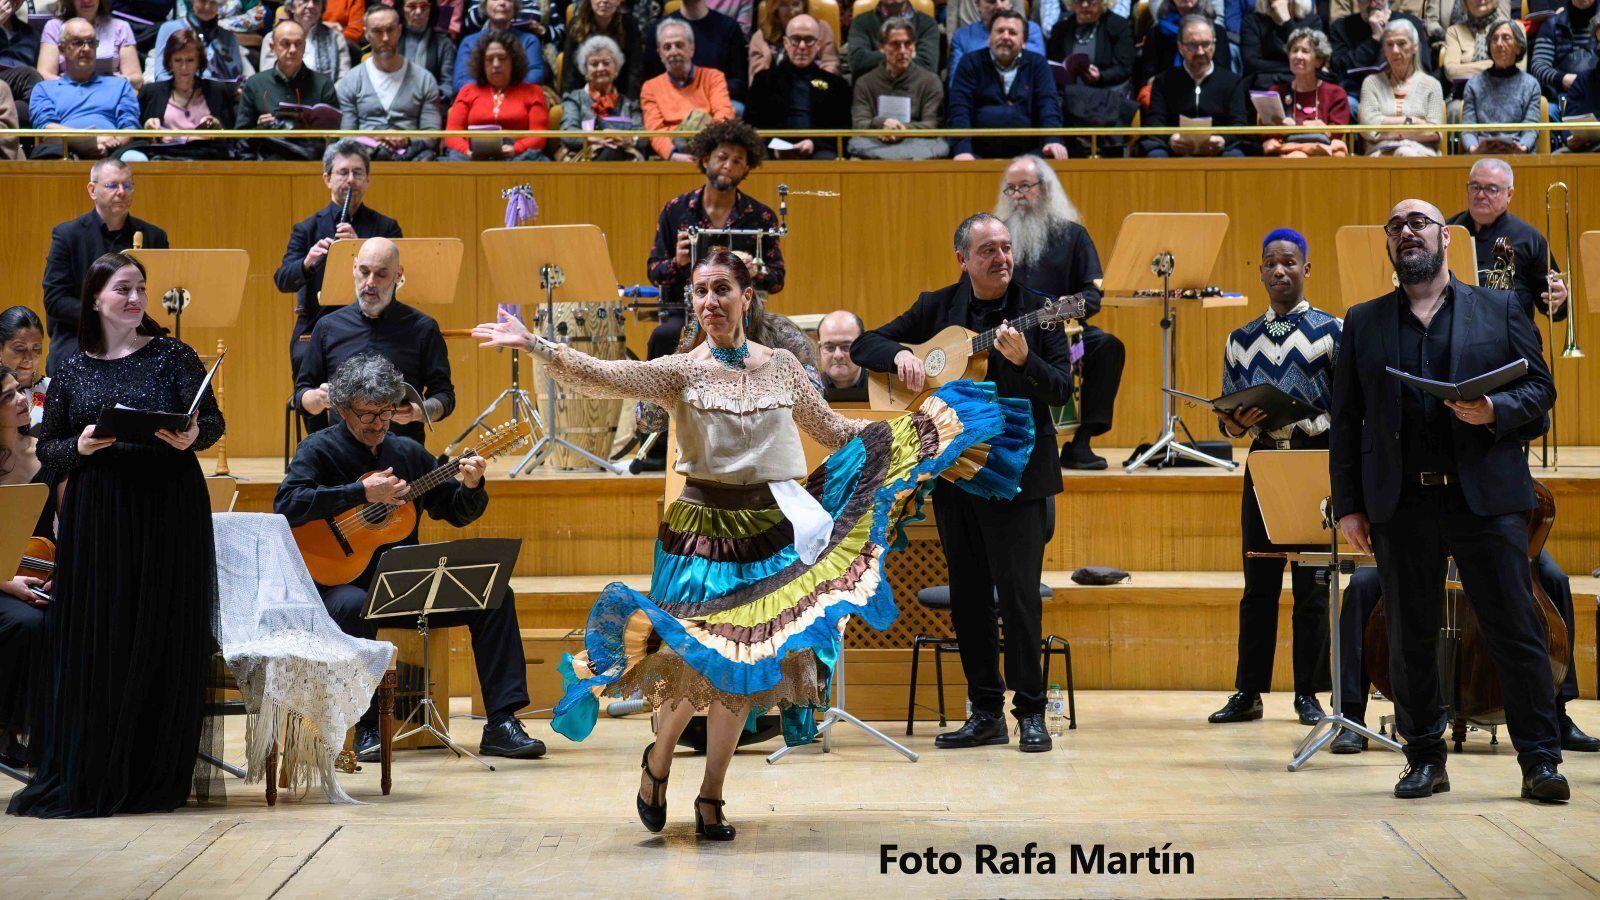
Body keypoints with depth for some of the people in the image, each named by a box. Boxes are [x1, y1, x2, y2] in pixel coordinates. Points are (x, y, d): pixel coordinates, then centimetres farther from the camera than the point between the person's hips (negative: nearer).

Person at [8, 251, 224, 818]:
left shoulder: (172, 355, 4)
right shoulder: (72, 369, 9)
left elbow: (213, 420, -1)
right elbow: (46, 448, 10)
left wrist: (192, 436, -23)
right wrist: (79, 447, -11)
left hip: (169, 515, -1)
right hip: (96, 521, 1)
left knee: (164, 643, 1)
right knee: (95, 647, 1)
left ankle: (156, 779, 9)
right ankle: (83, 779, 8)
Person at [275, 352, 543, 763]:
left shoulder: (407, 451, 11)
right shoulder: (320, 449, -4)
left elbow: (457, 513, 13)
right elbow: (287, 504, -23)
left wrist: (471, 487, -10)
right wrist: (363, 492, -25)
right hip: (343, 584, -5)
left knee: (494, 595, -12)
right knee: (354, 608, -40)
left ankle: (501, 722, -14)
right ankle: (366, 729, -24)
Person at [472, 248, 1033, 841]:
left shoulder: (782, 366, 6)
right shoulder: (682, 372, -3)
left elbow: (833, 431, 16)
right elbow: (602, 377, -16)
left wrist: (921, 429, 15)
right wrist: (533, 345, -28)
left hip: (771, 528, 3)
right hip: (703, 527, -3)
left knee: (741, 664, 5)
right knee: (694, 658, -8)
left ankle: (711, 797, 17)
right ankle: (659, 759, 22)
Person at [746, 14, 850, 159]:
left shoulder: (836, 83, 20)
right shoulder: (765, 79, 21)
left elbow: (842, 129, 10)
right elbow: (751, 123, 13)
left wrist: (814, 144, -10)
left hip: (818, 150, 0)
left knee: (826, 159, -36)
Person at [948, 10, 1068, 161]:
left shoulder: (1037, 63, 14)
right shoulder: (971, 63, 9)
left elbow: (1048, 104, 2)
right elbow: (960, 108, -3)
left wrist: (1053, 141, -18)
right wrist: (963, 150, -19)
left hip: (1027, 152, 2)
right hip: (979, 153, -1)